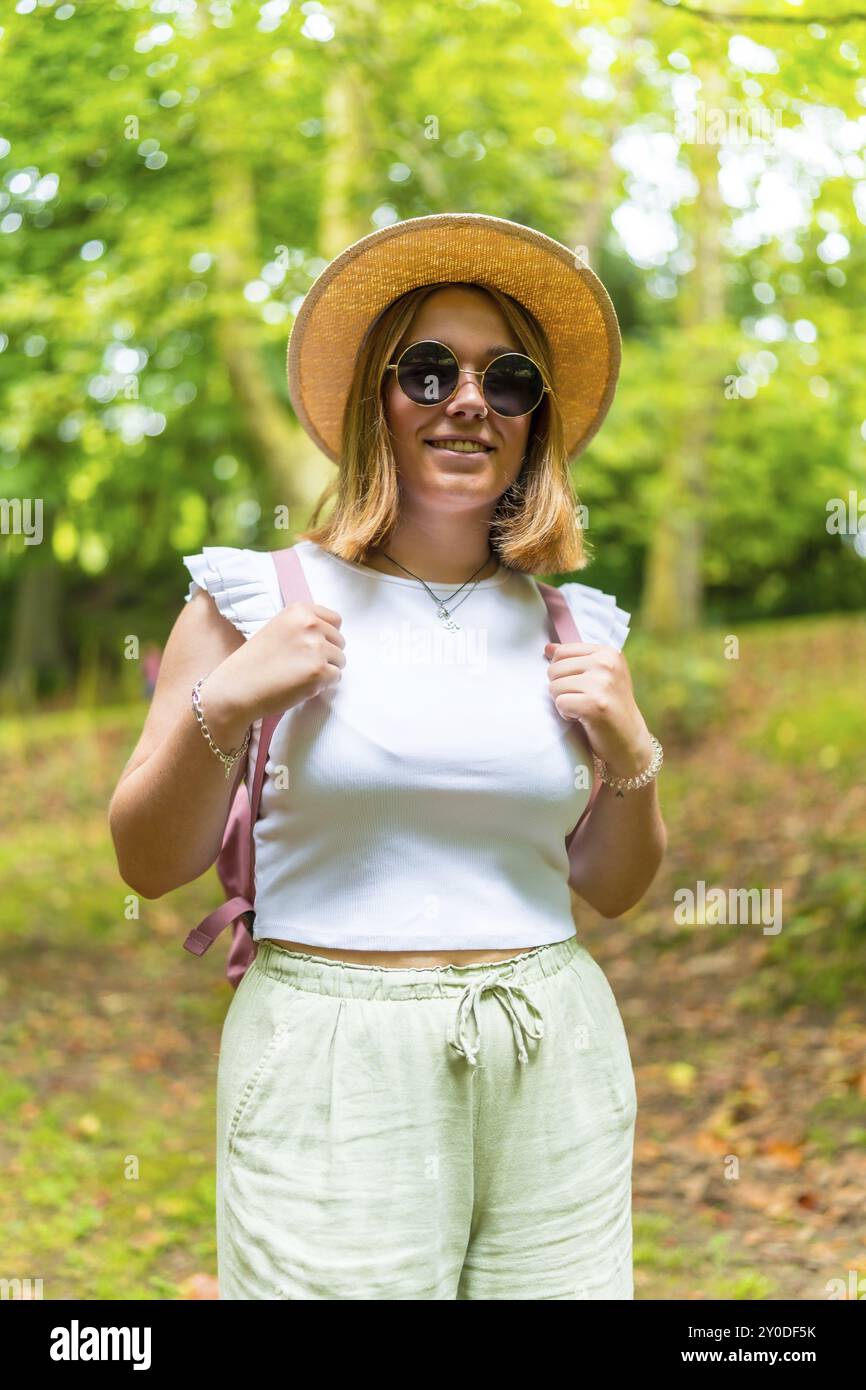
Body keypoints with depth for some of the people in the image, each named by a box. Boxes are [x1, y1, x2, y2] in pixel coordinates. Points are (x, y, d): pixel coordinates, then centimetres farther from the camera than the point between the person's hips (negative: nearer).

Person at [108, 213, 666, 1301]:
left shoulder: (572, 627, 7)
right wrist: (221, 708, -14)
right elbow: (151, 865, 1)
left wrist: (631, 756, -3)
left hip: (553, 1072, 3)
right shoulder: (259, 599, -1)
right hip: (334, 1073, -3)